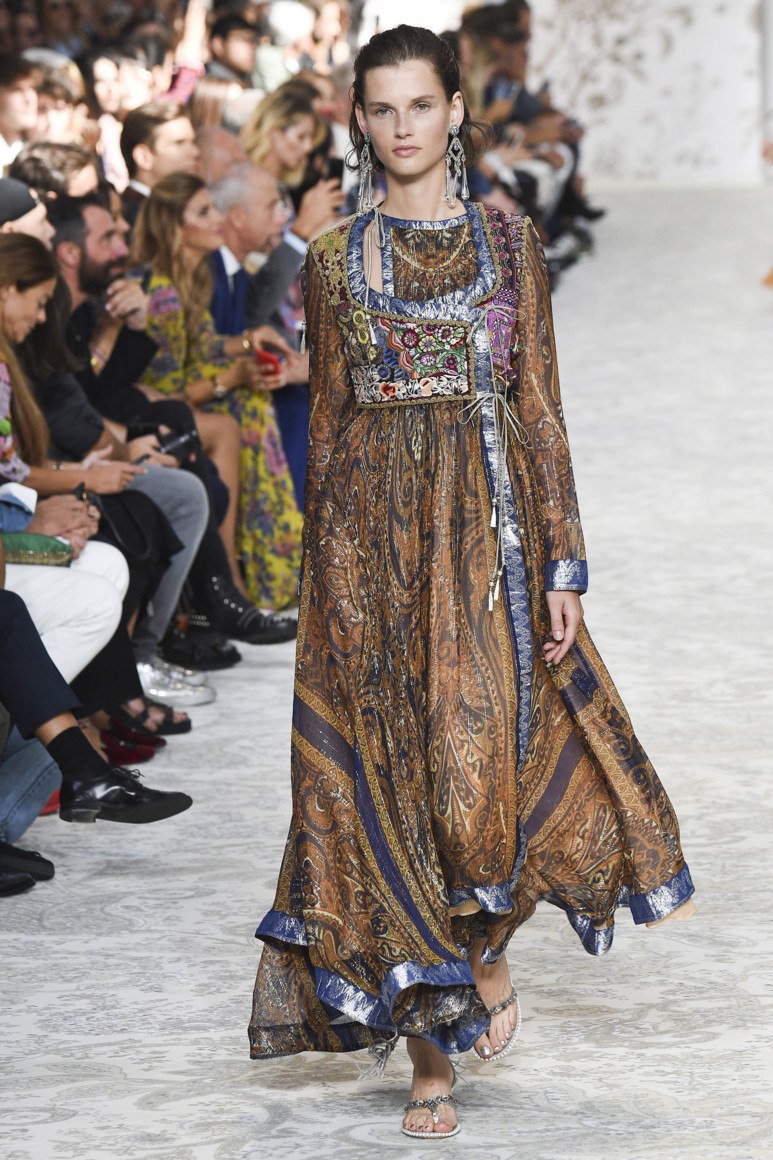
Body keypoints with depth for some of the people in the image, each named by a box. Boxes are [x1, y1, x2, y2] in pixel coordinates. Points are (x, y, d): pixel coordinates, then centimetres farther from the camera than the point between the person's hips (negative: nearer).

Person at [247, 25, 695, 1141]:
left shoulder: (509, 242, 6)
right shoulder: (335, 259, 8)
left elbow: (539, 411, 4)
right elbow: (327, 423, 10)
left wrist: (562, 564, -2)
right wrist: (326, 573, 7)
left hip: (486, 523, 0)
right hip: (372, 534, 1)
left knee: (478, 765, -11)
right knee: (390, 772, -1)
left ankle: (487, 946, 21)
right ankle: (429, 1053, 8)